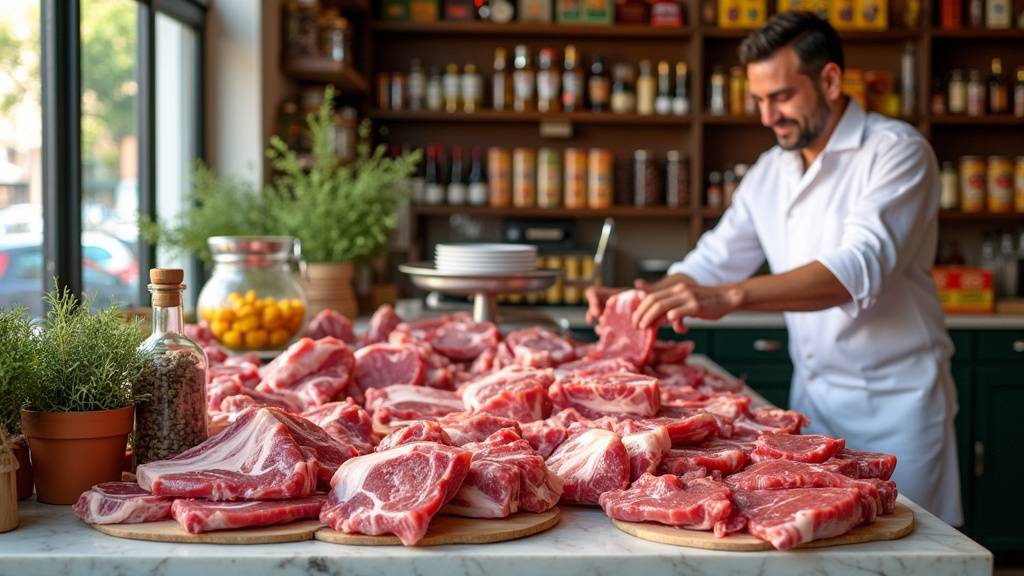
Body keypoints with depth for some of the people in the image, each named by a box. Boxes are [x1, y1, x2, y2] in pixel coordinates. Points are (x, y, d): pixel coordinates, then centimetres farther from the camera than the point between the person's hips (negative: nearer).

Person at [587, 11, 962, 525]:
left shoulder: (895, 151, -14)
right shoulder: (769, 172, 7)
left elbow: (861, 266, -29)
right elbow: (716, 259, 9)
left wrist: (729, 296, -40)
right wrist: (645, 297, -12)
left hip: (893, 400, -6)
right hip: (813, 393, 6)